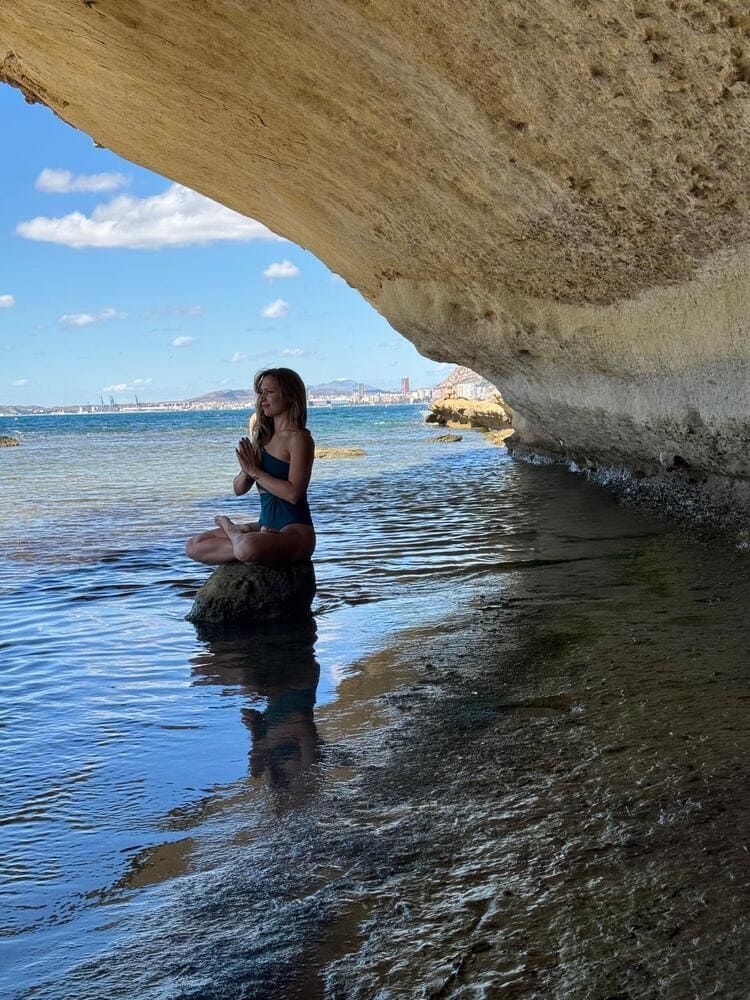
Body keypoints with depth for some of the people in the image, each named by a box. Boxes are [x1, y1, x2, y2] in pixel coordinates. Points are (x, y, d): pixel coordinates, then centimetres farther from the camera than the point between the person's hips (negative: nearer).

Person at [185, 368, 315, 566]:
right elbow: (239, 489, 12)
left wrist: (255, 471, -14)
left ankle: (233, 531, -5)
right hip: (266, 526, 7)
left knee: (248, 548, -37)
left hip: (296, 530, -7)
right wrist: (247, 469, -10)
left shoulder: (299, 438, -11)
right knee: (194, 546, 3)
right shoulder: (263, 436, 12)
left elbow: (293, 493, -22)